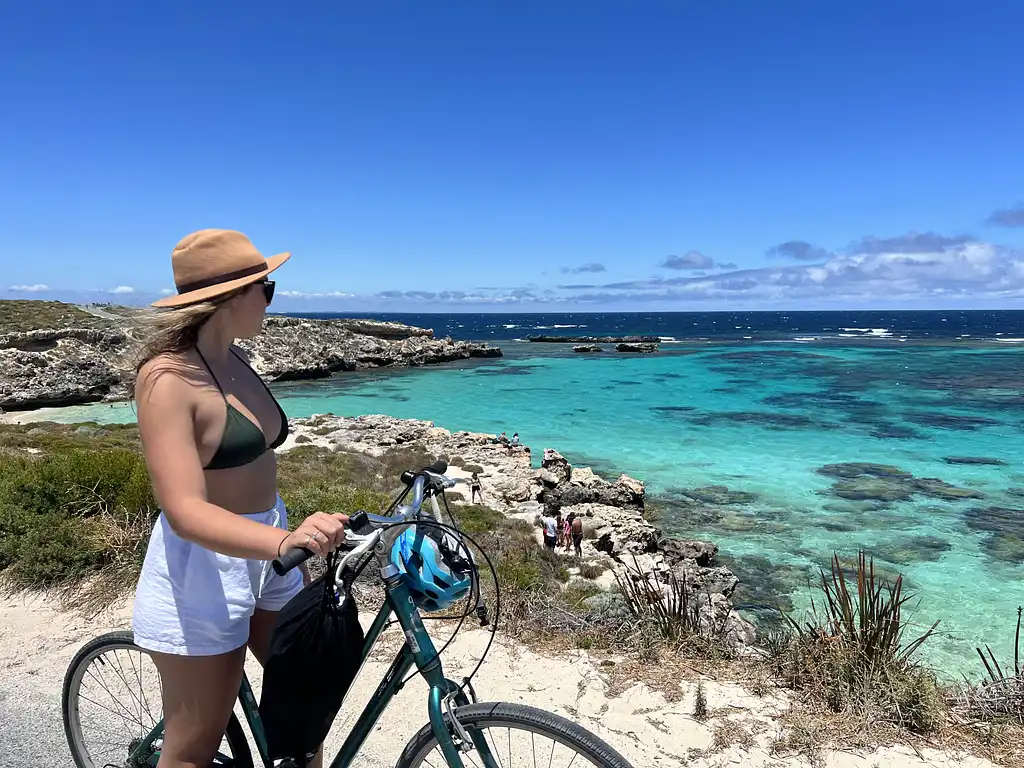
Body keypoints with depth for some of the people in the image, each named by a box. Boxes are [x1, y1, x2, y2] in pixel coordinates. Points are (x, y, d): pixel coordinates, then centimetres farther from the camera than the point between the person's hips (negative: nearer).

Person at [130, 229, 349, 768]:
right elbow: (185, 511, -28)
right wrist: (285, 540, -44)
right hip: (201, 573, -8)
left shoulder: (233, 360, 5)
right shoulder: (168, 377, -20)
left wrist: (302, 538, 17)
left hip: (265, 556, 8)